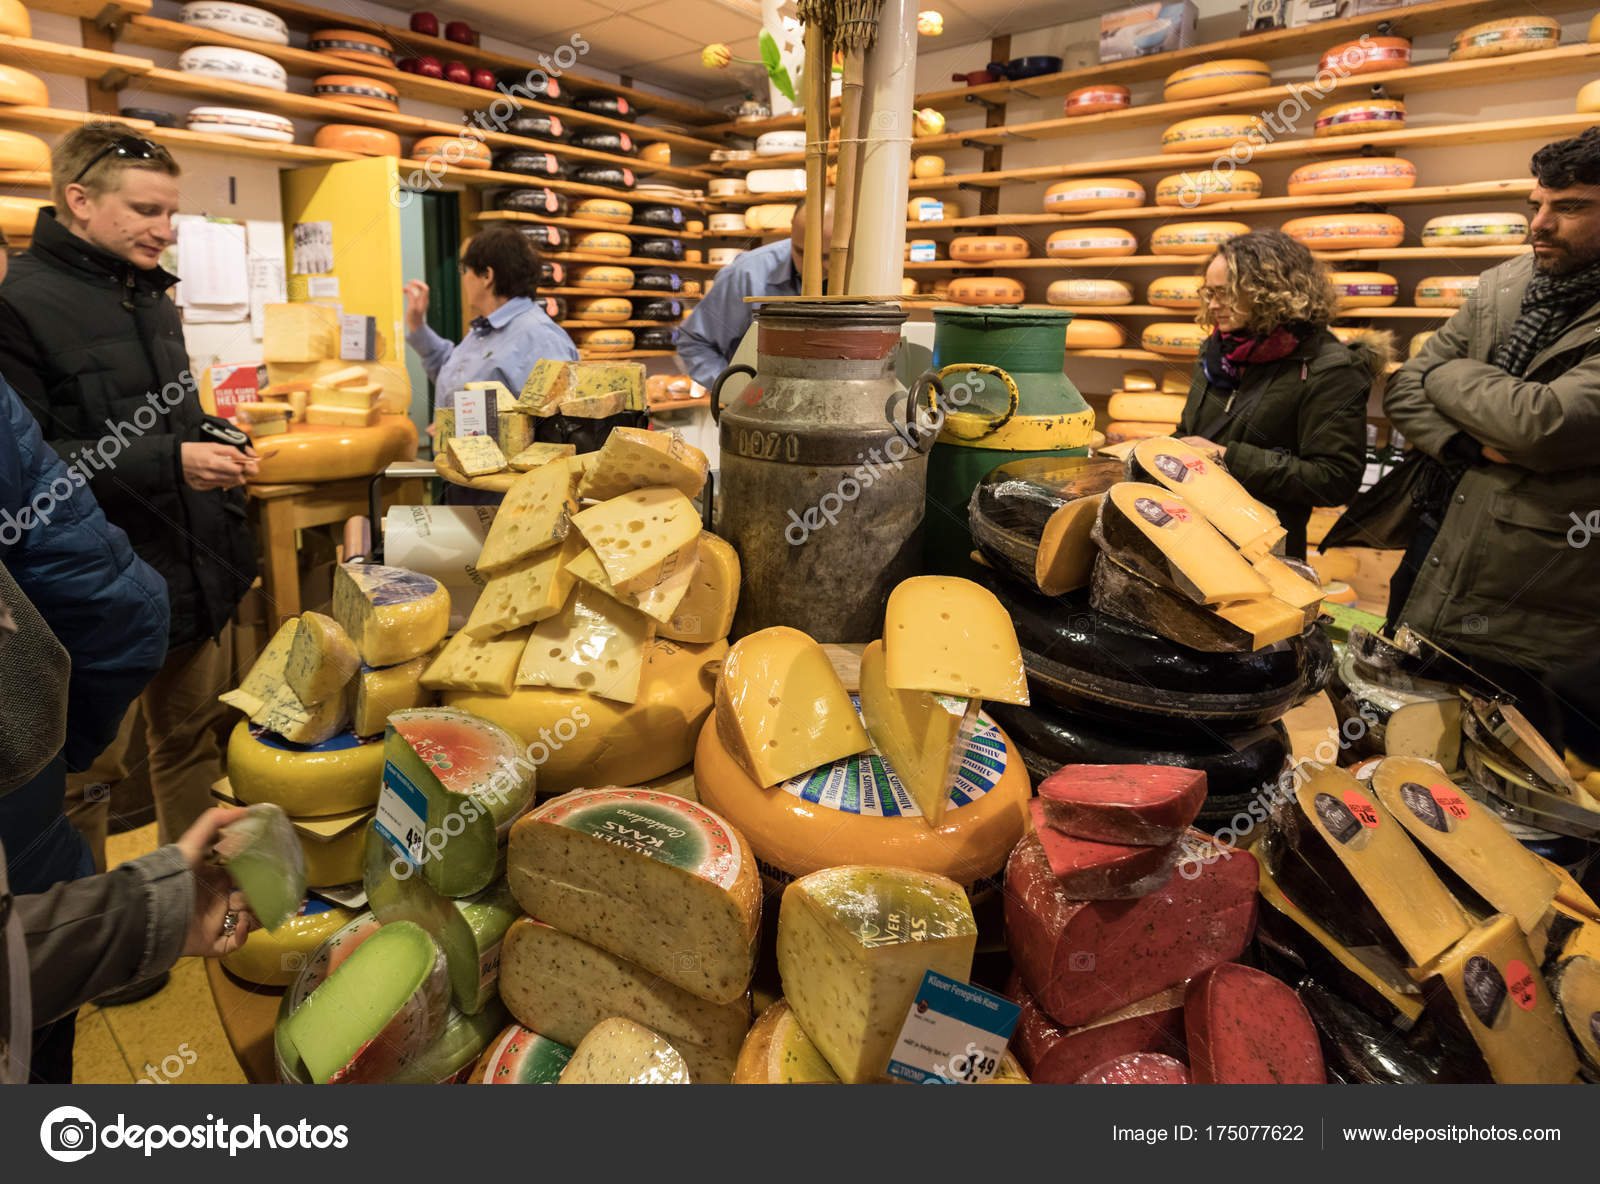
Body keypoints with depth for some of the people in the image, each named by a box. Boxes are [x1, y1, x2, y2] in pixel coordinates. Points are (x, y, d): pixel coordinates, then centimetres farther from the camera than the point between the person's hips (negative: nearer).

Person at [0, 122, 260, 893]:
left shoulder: (151, 296, 14)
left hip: (197, 570, 7)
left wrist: (213, 448, 4)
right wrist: (167, 461, -24)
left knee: (194, 741, 18)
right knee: (82, 776, 9)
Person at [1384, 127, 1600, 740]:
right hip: (1427, 572, 6)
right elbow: (1404, 389, 7)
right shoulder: (1501, 287, 7)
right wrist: (1468, 445, -12)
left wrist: (1446, 374, -8)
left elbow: (1545, 424, -25)